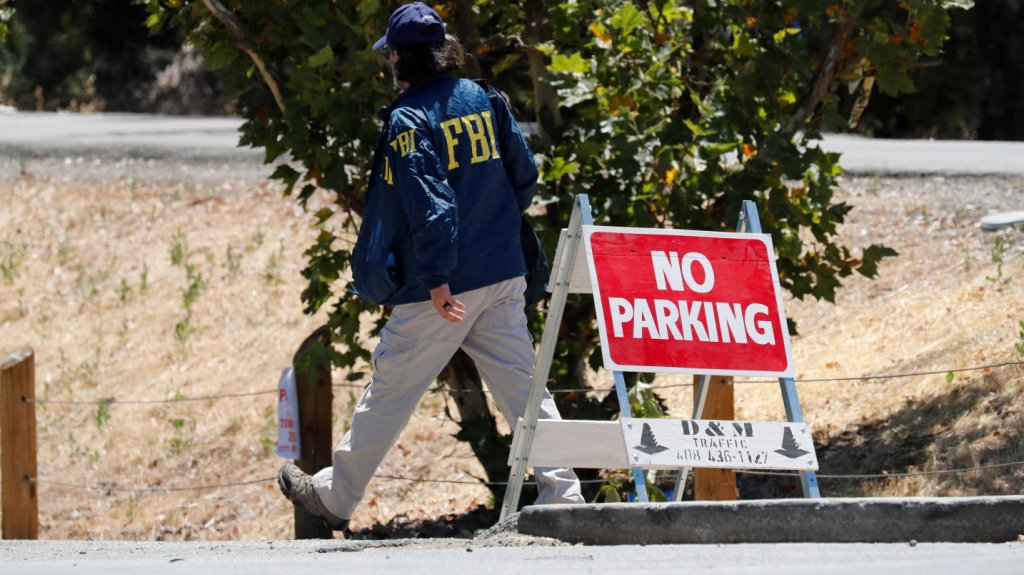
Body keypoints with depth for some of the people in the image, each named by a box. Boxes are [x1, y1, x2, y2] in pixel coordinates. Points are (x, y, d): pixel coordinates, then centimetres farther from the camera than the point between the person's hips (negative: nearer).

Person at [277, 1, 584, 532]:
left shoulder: (409, 120, -13)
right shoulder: (484, 99, 6)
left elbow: (429, 204, -21)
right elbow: (524, 174, 12)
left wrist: (437, 282, -22)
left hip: (441, 287, -6)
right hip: (503, 276, 6)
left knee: (388, 393, 6)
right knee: (523, 387, 6)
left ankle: (334, 497, 19)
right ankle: (562, 492, -1)